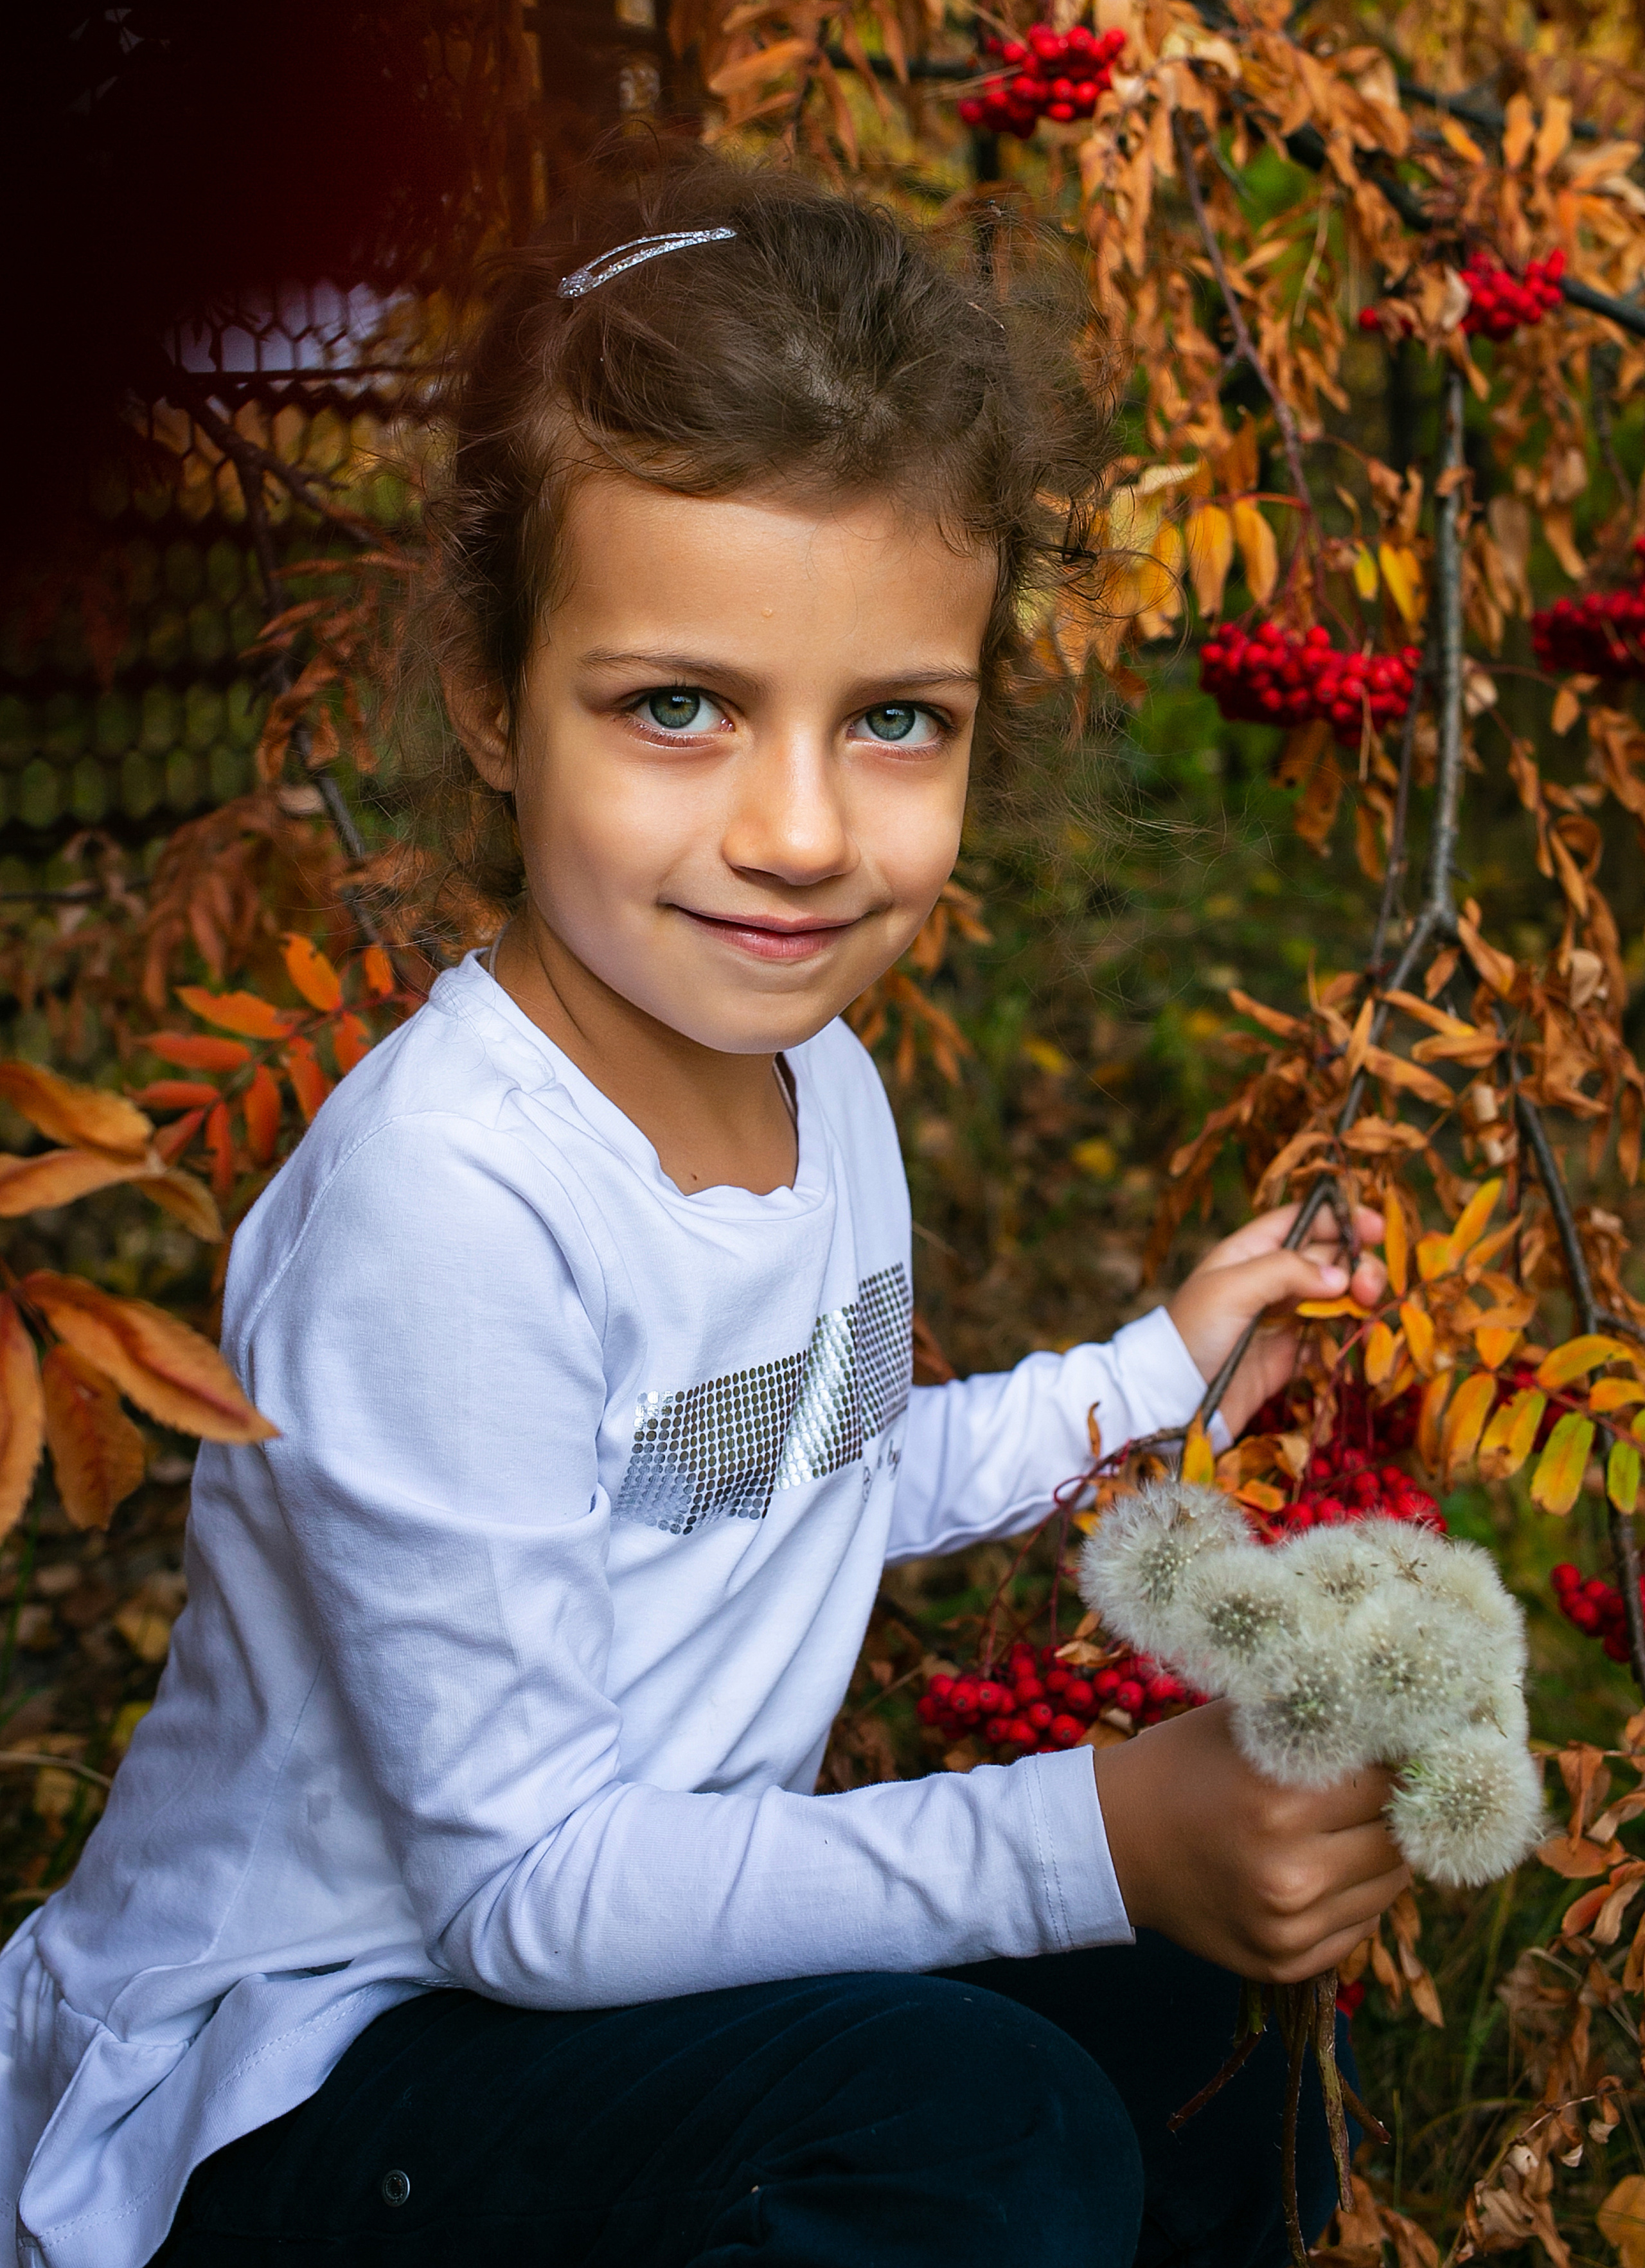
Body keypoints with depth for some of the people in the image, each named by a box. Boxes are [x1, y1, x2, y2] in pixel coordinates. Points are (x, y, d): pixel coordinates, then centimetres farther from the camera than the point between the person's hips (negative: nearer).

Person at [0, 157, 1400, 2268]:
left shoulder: (820, 1078, -2)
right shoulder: (446, 1199, -30)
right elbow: (522, 1880, -26)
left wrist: (1159, 1370, 14)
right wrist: (1091, 1840, -30)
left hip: (639, 1930, 8)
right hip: (293, 2076, -8)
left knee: (1230, 2043, 2)